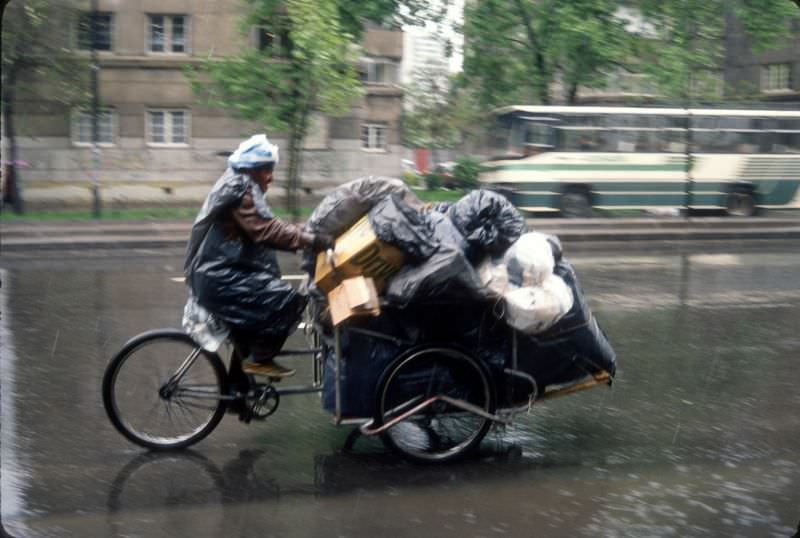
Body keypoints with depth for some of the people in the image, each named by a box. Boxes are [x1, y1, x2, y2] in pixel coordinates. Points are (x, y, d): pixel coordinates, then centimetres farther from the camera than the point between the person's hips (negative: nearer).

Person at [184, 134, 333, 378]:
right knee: (288, 299, -20)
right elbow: (267, 230, -27)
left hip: (224, 275, 11)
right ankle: (260, 359, -10)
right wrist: (314, 240, -32)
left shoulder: (242, 190, 19)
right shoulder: (239, 191, -14)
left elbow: (265, 229, 17)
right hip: (221, 278, -11)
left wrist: (307, 237, 6)